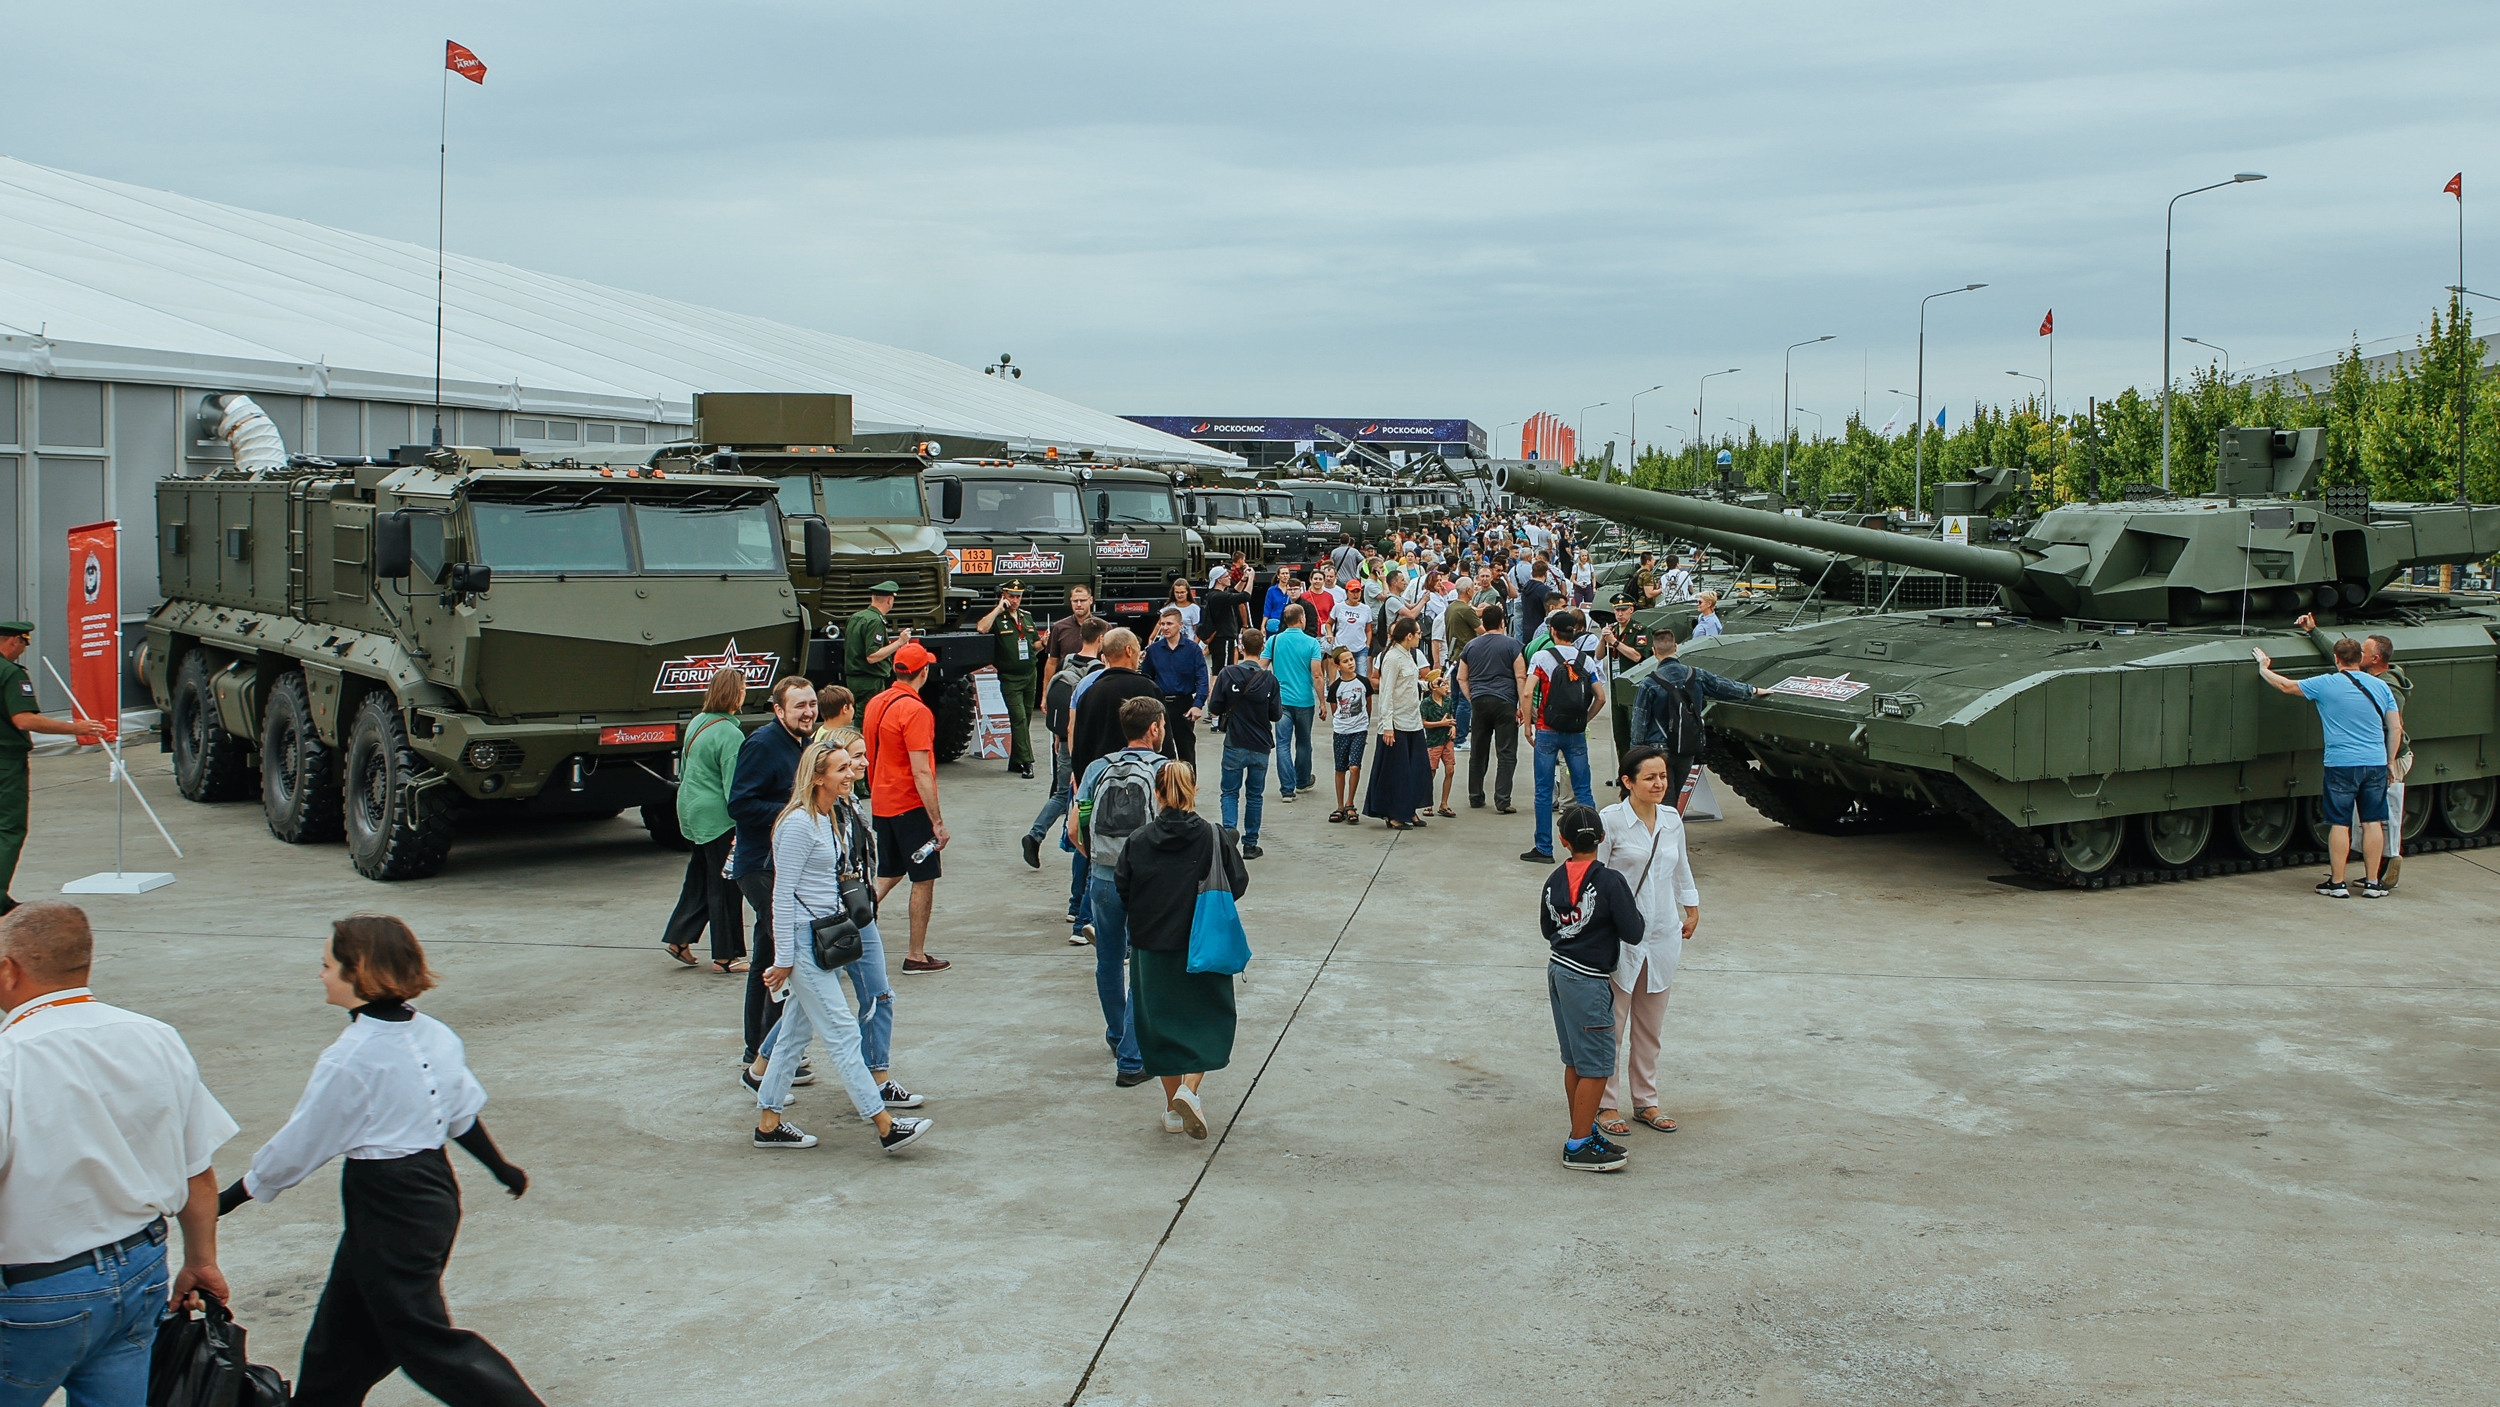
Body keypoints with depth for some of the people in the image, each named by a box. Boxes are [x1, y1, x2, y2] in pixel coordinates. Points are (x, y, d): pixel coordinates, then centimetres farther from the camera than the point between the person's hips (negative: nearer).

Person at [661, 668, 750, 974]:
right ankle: (725, 956, 7)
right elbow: (733, 785, -20)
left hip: (691, 810, 9)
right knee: (724, 885, 0)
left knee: (699, 878, 19)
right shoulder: (730, 734, -19)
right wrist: (742, 827, -18)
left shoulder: (697, 723, 8)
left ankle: (679, 938, 20)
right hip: (717, 816, -9)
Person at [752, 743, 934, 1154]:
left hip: (833, 931, 9)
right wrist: (784, 958, -15)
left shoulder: (839, 815, 10)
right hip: (804, 939, -9)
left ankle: (768, 1123, 21)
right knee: (842, 1032, -7)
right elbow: (783, 894, -16)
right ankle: (885, 1127, -7)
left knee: (797, 1032, 13)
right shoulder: (799, 824, -16)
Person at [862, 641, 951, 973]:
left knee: (889, 874, 18)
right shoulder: (915, 711, -19)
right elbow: (921, 773, -22)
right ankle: (916, 956, 8)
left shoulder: (875, 704, 6)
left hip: (881, 804, 8)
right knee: (924, 879, 4)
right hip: (911, 806, -8)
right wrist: (938, 822, -20)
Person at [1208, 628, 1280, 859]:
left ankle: (1230, 828, -14)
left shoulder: (1227, 674, -9)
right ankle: (1250, 844, 14)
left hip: (1235, 744, -1)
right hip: (1261, 747, 1)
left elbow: (1214, 708, -6)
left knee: (1230, 792, 9)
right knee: (1255, 795, 11)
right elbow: (1276, 714, -4)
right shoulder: (1269, 680, -7)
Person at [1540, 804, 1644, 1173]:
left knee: (1575, 1062, 17)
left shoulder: (1555, 880, 3)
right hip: (1588, 980, -7)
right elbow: (1633, 932, -15)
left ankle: (1582, 1130, 26)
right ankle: (1579, 1146, 2)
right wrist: (1630, 907, 3)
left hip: (1558, 972, 7)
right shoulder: (1610, 882, -17)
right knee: (1596, 1066, -1)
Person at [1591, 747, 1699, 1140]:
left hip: (1662, 937, 5)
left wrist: (1692, 910, 26)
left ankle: (1646, 1101, 26)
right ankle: (1607, 1104, 14)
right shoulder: (1610, 820, -12)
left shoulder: (1672, 820, 5)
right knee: (1611, 1026, 2)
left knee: (1650, 1027, 14)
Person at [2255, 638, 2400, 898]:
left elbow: (2286, 686, 8)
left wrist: (2263, 668, 25)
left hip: (2341, 764, -3)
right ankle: (2372, 883, 11)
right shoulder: (2380, 687, 7)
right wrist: (2389, 762, 17)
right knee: (2373, 822, 7)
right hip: (2376, 764, 3)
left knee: (2340, 823, 2)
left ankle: (2337, 883, 6)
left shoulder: (2326, 685, -5)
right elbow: (2395, 728, 8)